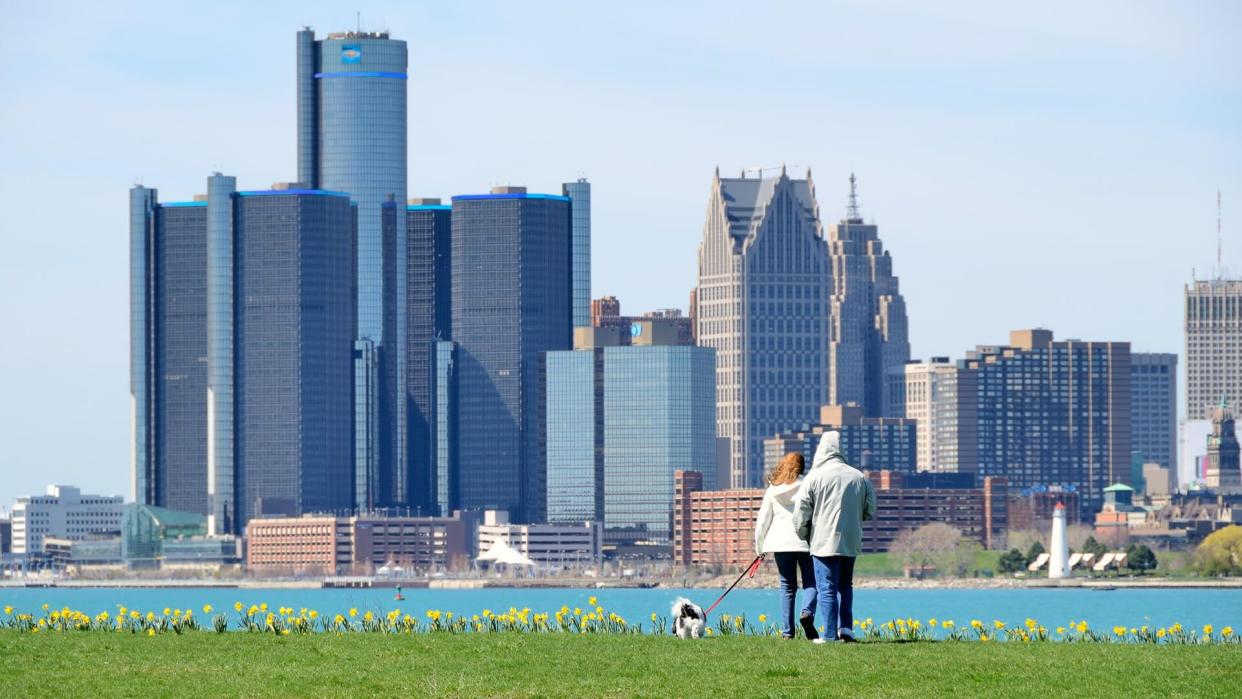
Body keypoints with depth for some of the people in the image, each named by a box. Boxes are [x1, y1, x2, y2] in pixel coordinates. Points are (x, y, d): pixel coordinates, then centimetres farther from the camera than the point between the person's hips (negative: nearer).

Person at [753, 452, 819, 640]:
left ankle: (786, 631, 3)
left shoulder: (773, 489, 8)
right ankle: (807, 612, -24)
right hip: (805, 541, -2)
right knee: (810, 582, 6)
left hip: (781, 542, 2)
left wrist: (760, 547, 17)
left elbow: (763, 519, 10)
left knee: (787, 586, 9)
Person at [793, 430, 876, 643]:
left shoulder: (814, 477, -8)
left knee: (827, 588, -2)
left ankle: (830, 634, -5)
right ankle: (846, 627, 9)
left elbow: (801, 512, -6)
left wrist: (804, 536, 10)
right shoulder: (859, 478, 4)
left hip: (823, 541, -4)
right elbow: (870, 511, 11)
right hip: (851, 543, 4)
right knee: (845, 585, 19)